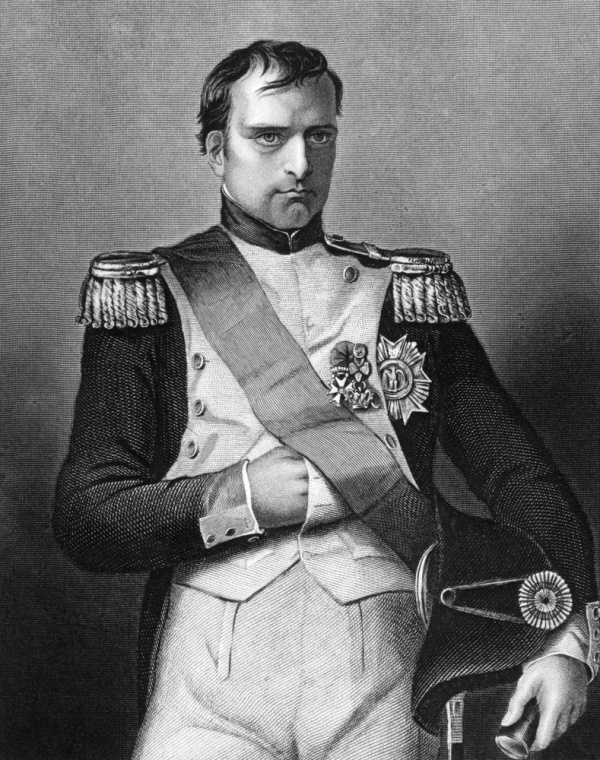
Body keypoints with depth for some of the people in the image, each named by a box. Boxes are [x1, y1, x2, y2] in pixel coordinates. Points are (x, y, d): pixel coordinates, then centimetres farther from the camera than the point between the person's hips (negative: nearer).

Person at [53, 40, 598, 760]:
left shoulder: (408, 294, 9)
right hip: (211, 678, -1)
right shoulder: (146, 296, 4)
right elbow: (83, 518, -2)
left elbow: (520, 473, 6)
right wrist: (237, 498, -16)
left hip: (384, 681, 2)